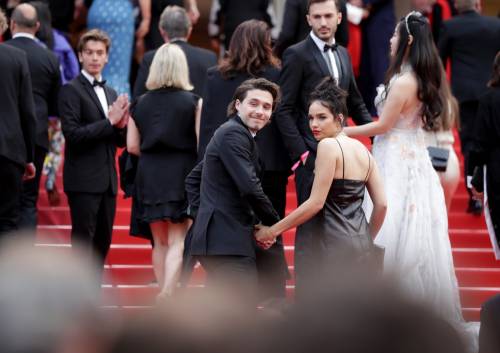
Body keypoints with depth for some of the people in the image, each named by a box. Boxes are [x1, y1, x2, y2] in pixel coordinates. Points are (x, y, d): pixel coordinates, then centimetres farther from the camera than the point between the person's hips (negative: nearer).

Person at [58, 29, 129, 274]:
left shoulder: (111, 94, 18)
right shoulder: (71, 90, -5)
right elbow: (72, 134, -16)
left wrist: (121, 125, -3)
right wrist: (109, 122, -17)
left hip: (107, 180, 7)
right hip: (83, 180, -7)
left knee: (102, 243, 9)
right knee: (83, 243, -8)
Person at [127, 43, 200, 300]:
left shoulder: (141, 103, 3)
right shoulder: (193, 102, -6)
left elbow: (132, 146, 6)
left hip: (150, 177, 3)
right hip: (182, 175, -3)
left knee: (160, 242, 15)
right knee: (178, 242, -4)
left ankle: (164, 295, 19)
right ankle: (167, 296, -21)